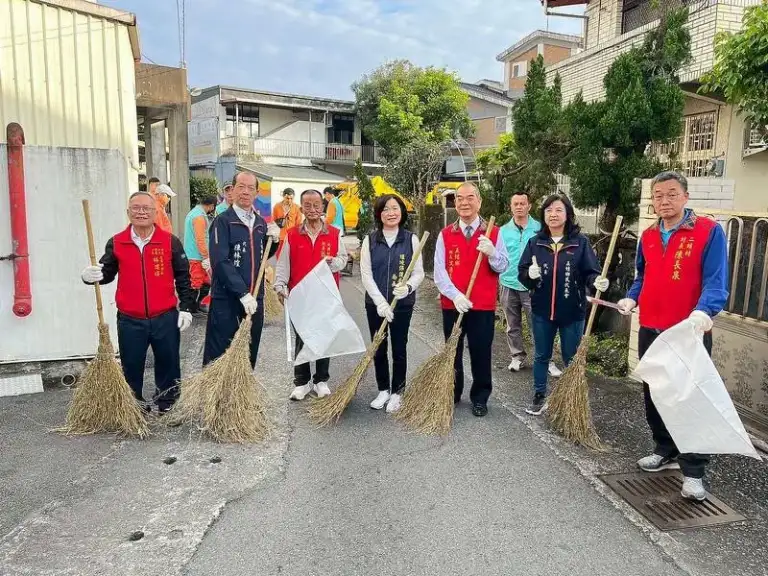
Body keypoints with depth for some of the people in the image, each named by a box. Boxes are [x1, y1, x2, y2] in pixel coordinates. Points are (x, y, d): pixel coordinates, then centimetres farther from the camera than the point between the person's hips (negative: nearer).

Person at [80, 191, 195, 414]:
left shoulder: (170, 242, -2)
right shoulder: (116, 243, 2)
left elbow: (183, 277, 2)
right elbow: (106, 273, 8)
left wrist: (185, 308, -2)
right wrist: (90, 276, -15)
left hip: (165, 318, -1)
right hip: (130, 321, 1)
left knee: (168, 364, 12)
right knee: (131, 368, 11)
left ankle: (168, 406, 32)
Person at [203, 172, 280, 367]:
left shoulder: (261, 223, 10)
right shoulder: (222, 221, -9)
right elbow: (220, 262, -18)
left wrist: (274, 240, 2)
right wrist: (242, 293, -23)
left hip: (254, 299, 6)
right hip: (226, 299, -6)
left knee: (249, 354, 17)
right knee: (217, 357, 1)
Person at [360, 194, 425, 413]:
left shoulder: (411, 239, -3)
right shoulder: (370, 240, -1)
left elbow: (419, 272, -3)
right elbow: (366, 274, -5)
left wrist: (408, 286, -24)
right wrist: (380, 301, -14)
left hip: (403, 303, -1)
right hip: (375, 303, 1)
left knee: (399, 349, 8)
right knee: (378, 348, 11)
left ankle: (397, 392, 22)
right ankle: (383, 390, 27)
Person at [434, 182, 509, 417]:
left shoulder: (494, 233, 1)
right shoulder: (445, 234, 2)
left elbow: (503, 267, -3)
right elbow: (439, 272, -5)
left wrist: (492, 252, -23)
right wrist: (455, 295, -19)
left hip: (483, 305, -1)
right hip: (452, 304, 1)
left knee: (481, 353, 6)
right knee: (452, 352, 13)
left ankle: (480, 398, 22)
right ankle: (451, 394, 30)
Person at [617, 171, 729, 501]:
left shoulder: (709, 231, -9)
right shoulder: (647, 237, 9)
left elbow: (716, 282, -16)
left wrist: (703, 312, -33)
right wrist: (631, 299, 2)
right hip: (650, 332, 6)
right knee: (654, 396, 16)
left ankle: (693, 472, 13)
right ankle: (666, 452, 35)